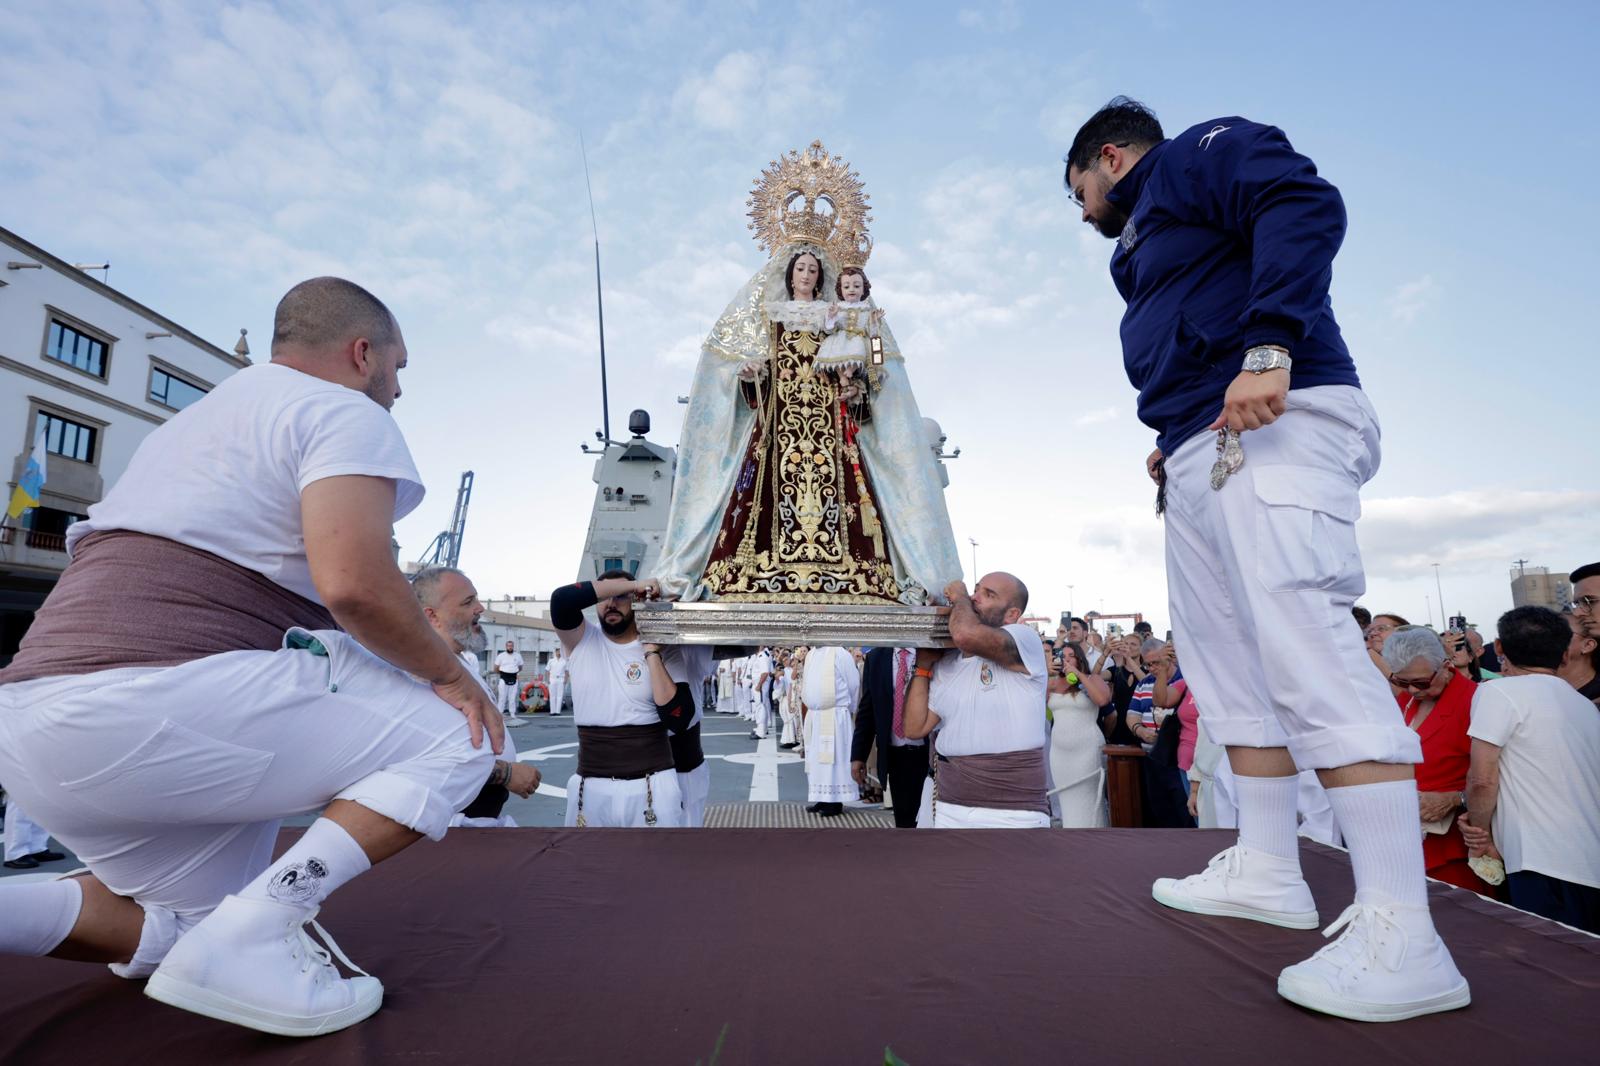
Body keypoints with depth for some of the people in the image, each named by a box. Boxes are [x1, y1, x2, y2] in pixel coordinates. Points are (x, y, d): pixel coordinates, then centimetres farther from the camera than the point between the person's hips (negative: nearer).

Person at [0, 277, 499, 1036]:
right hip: (162, 699, -10)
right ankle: (248, 939, -12)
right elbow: (353, 581, -20)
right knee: (458, 734, -3)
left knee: (189, 933, 26)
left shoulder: (191, 420, 27)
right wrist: (448, 673, -4)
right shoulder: (345, 413, -4)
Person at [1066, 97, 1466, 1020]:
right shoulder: (1145, 241, 31)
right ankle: (1267, 872, 16)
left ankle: (1401, 936, -13)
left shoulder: (1199, 152, 7)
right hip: (1202, 458, 10)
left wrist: (1271, 345, -24)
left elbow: (1306, 205, -12)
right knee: (1233, 666, 7)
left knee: (1308, 653, -18)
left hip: (1274, 429, -10)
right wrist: (1174, 446, 16)